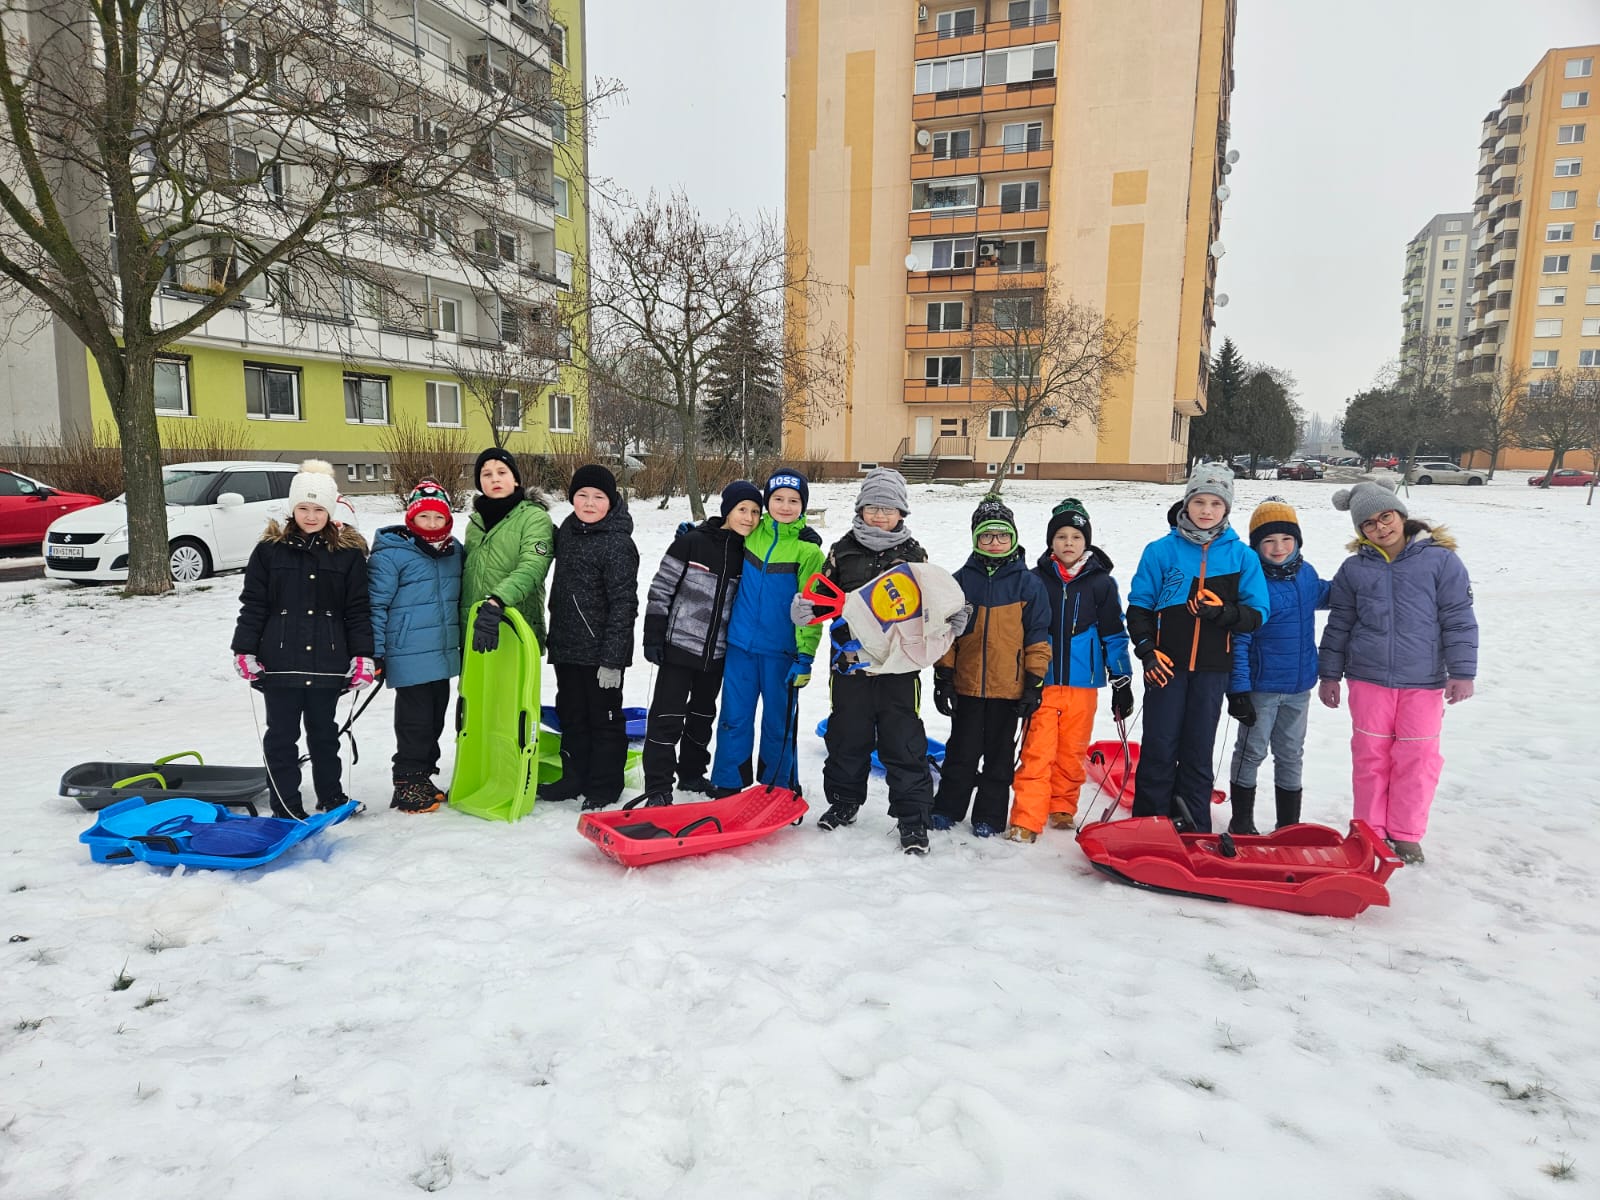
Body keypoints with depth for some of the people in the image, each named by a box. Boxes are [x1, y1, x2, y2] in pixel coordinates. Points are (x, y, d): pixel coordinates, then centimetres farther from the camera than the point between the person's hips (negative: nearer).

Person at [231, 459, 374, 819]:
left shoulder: (349, 552, 1)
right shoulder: (270, 549, 1)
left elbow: (358, 610, 0)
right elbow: (252, 604, 2)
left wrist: (363, 656, -4)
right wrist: (244, 651, -3)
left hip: (328, 662, 0)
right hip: (280, 661, 0)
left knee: (323, 732, 14)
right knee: (281, 735, 6)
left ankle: (331, 798, 28)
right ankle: (286, 806, 17)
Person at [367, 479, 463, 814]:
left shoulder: (454, 551, 8)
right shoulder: (391, 553, -12)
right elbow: (376, 604, -12)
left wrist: (463, 645, 22)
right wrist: (374, 653, -13)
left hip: (444, 656, 7)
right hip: (410, 658, -7)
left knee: (435, 719, 15)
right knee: (415, 722, -1)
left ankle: (423, 776, 29)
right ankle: (408, 785, 11)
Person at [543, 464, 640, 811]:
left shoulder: (618, 544, -17)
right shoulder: (568, 529, 7)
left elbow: (623, 604, -18)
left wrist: (612, 659, -19)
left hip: (600, 651, -8)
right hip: (566, 647, 8)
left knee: (604, 717, 7)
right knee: (571, 715, 18)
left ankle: (604, 786, 19)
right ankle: (575, 778, 32)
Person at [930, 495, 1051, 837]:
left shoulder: (1028, 583, -2)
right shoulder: (962, 580, 2)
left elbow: (1038, 636, 0)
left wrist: (1034, 683, -4)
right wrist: (942, 677, 2)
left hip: (1009, 686, -1)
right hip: (966, 684, 1)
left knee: (999, 754, 10)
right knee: (961, 751, 11)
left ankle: (989, 816, 22)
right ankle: (947, 808, 25)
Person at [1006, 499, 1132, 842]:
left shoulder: (1101, 582, 3)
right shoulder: (1036, 579, 3)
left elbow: (1114, 634, 7)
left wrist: (1122, 682, 6)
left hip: (1083, 684, 1)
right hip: (1042, 682, -1)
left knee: (1072, 752, 10)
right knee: (1036, 752, -6)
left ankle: (1062, 809, 27)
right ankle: (1026, 820, -3)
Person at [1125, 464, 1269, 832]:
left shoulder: (1242, 556, 2)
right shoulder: (1161, 551, 0)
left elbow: (1256, 614, 1)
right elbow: (1139, 606, 3)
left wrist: (1223, 612, -18)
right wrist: (1146, 649, -9)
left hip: (1212, 670, 1)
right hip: (1165, 664, -1)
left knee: (1199, 751, 9)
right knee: (1159, 747, 2)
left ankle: (1194, 830, 19)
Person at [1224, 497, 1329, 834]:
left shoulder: (1306, 573, 1)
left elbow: (1321, 595, 26)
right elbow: (1238, 639, -16)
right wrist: (1238, 689, -18)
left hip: (1299, 686, 6)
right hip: (1260, 686, -5)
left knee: (1291, 755, 16)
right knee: (1251, 752, 7)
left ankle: (1289, 824, 30)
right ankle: (1241, 823, 22)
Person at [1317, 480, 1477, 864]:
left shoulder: (1441, 559, -3)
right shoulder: (1354, 569, 3)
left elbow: (1459, 619, -2)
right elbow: (1338, 624, 9)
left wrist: (1462, 672, -5)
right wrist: (1329, 674, 9)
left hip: (1424, 681, -1)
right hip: (1369, 678, 2)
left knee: (1417, 758, 5)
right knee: (1370, 755, 8)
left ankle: (1405, 834, 20)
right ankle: (1370, 830, 22)